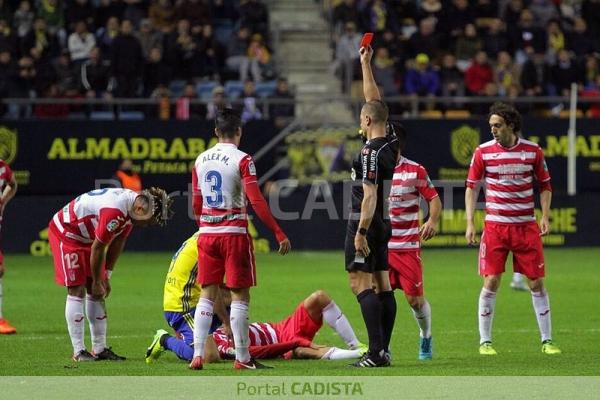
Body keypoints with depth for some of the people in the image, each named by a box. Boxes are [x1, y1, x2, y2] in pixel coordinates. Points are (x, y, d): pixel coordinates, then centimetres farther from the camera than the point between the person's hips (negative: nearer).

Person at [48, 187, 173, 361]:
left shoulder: (132, 206, -6)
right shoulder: (115, 211, -35)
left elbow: (117, 242, 6)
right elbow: (98, 248, -25)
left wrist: (106, 276, 9)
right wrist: (97, 281, -13)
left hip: (84, 236, 9)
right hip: (64, 233, -9)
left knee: (96, 293, 6)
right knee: (77, 290, -12)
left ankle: (99, 349, 9)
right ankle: (78, 351, -10)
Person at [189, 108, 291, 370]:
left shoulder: (201, 160, 8)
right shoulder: (241, 160, -9)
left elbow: (196, 204, 14)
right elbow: (257, 202, -15)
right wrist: (279, 233, -13)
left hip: (207, 233, 5)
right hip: (234, 233, -5)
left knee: (207, 294, 9)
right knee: (240, 295, 1)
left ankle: (197, 355, 2)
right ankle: (242, 358, 2)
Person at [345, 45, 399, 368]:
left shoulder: (371, 152, -17)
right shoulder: (389, 144, 7)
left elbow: (370, 196, -23)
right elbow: (374, 100, 19)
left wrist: (361, 232, -23)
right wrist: (365, 64, 23)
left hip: (366, 223, -9)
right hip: (382, 224, 9)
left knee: (361, 284, -11)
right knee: (382, 285, 8)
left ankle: (376, 351, -19)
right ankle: (383, 350, 8)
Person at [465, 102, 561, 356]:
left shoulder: (533, 151, 0)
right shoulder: (483, 152, -2)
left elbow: (545, 186, 10)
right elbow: (471, 187, 4)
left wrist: (545, 216, -2)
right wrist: (470, 223, -4)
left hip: (526, 226, 1)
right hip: (495, 226, -1)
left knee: (536, 283, 2)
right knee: (491, 282, -6)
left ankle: (547, 341, 10)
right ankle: (485, 341, 3)